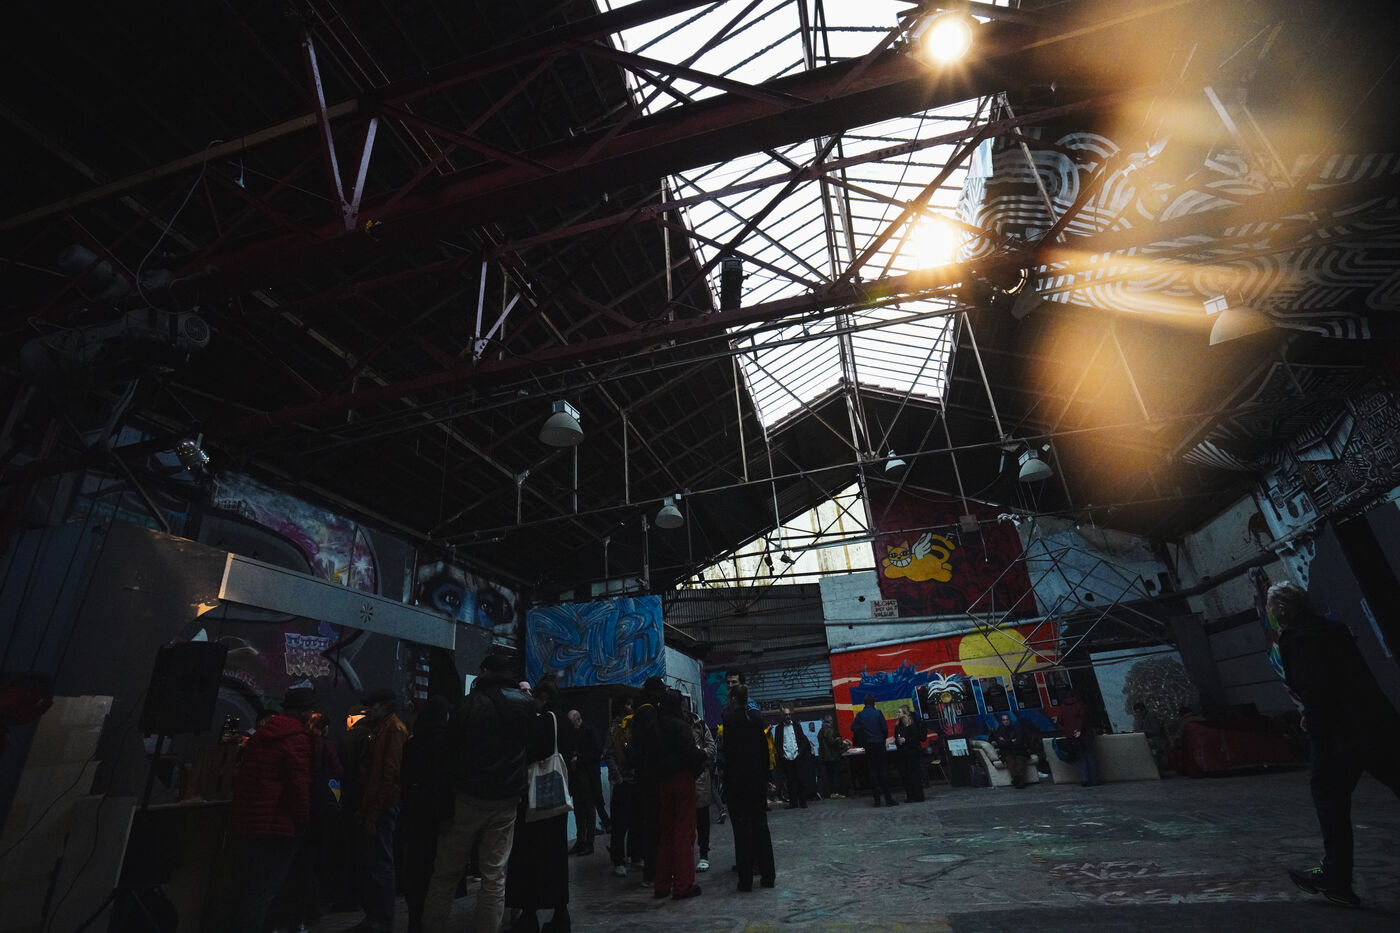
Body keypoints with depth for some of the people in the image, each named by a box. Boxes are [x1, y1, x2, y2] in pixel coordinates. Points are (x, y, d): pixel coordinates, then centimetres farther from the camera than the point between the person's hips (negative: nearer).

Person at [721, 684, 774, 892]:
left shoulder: (730, 718, -13)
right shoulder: (756, 717, 3)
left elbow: (729, 751, -17)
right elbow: (764, 749, 8)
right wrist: (765, 777, 15)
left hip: (737, 781, -5)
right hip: (757, 779, 5)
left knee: (741, 828, 3)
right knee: (760, 826, 13)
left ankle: (745, 879, 7)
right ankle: (768, 876, 18)